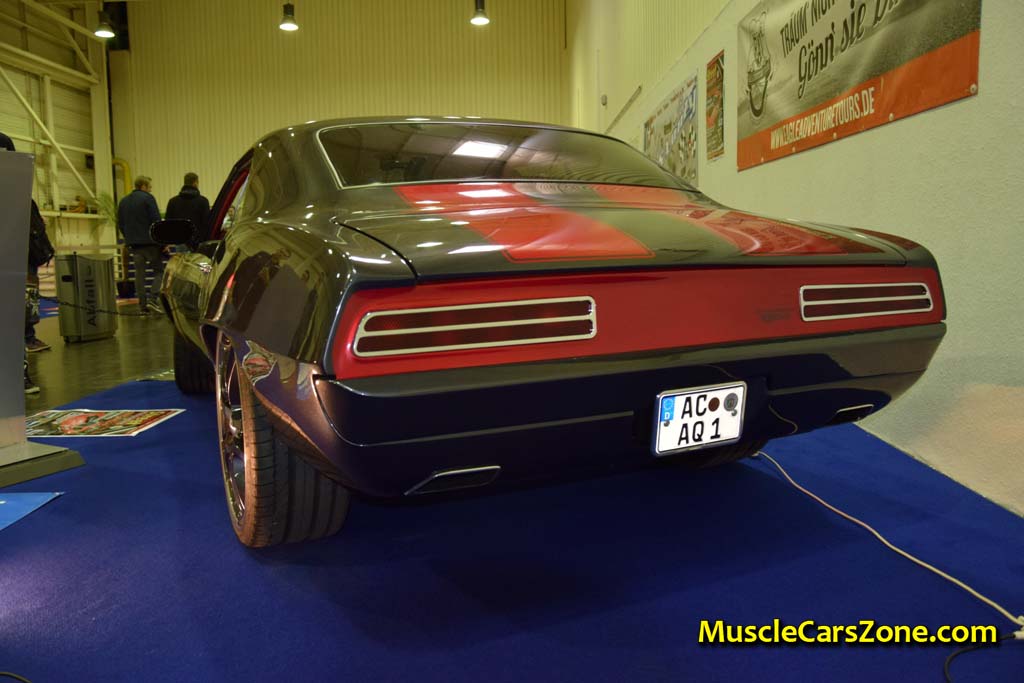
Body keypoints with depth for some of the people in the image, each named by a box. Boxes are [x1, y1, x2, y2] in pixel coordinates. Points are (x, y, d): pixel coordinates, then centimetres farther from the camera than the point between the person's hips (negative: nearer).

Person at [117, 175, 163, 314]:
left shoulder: (123, 201, 15)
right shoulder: (147, 198, -5)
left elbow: (120, 225, 17)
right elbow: (156, 221, -12)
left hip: (133, 244, 6)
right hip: (150, 242, -6)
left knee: (139, 274, 6)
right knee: (158, 271, 2)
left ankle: (142, 305, 5)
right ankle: (152, 299, -12)